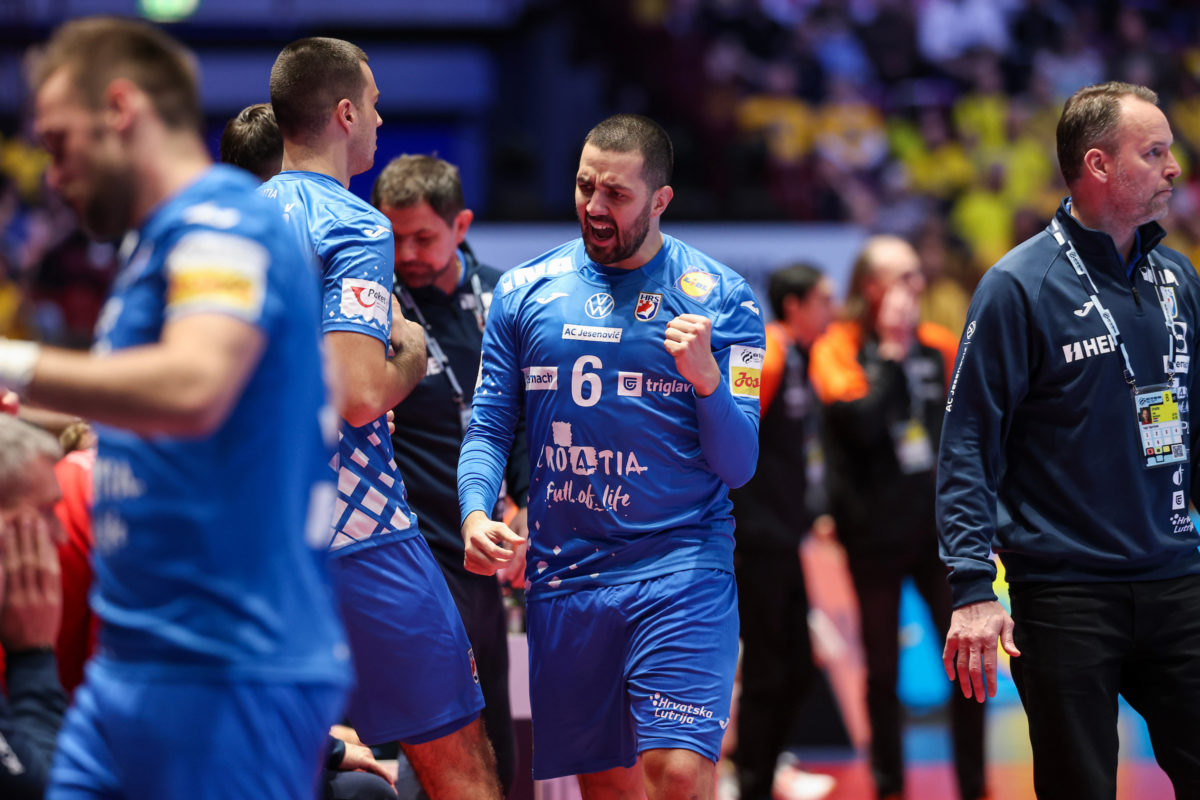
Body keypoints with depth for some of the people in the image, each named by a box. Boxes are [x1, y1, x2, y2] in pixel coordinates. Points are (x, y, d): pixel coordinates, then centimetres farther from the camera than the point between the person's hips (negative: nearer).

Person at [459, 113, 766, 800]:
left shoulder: (720, 299, 0)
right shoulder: (525, 292, 7)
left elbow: (738, 466, -2)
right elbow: (489, 428, 9)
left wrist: (707, 378, -20)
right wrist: (476, 515, -11)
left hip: (680, 569, -3)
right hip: (563, 576, 3)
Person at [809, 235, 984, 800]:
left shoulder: (940, 346, 5)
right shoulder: (839, 349, -6)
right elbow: (862, 425, -23)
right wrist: (890, 352, -17)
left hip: (941, 530, 3)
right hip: (876, 535, -3)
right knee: (882, 670, 7)